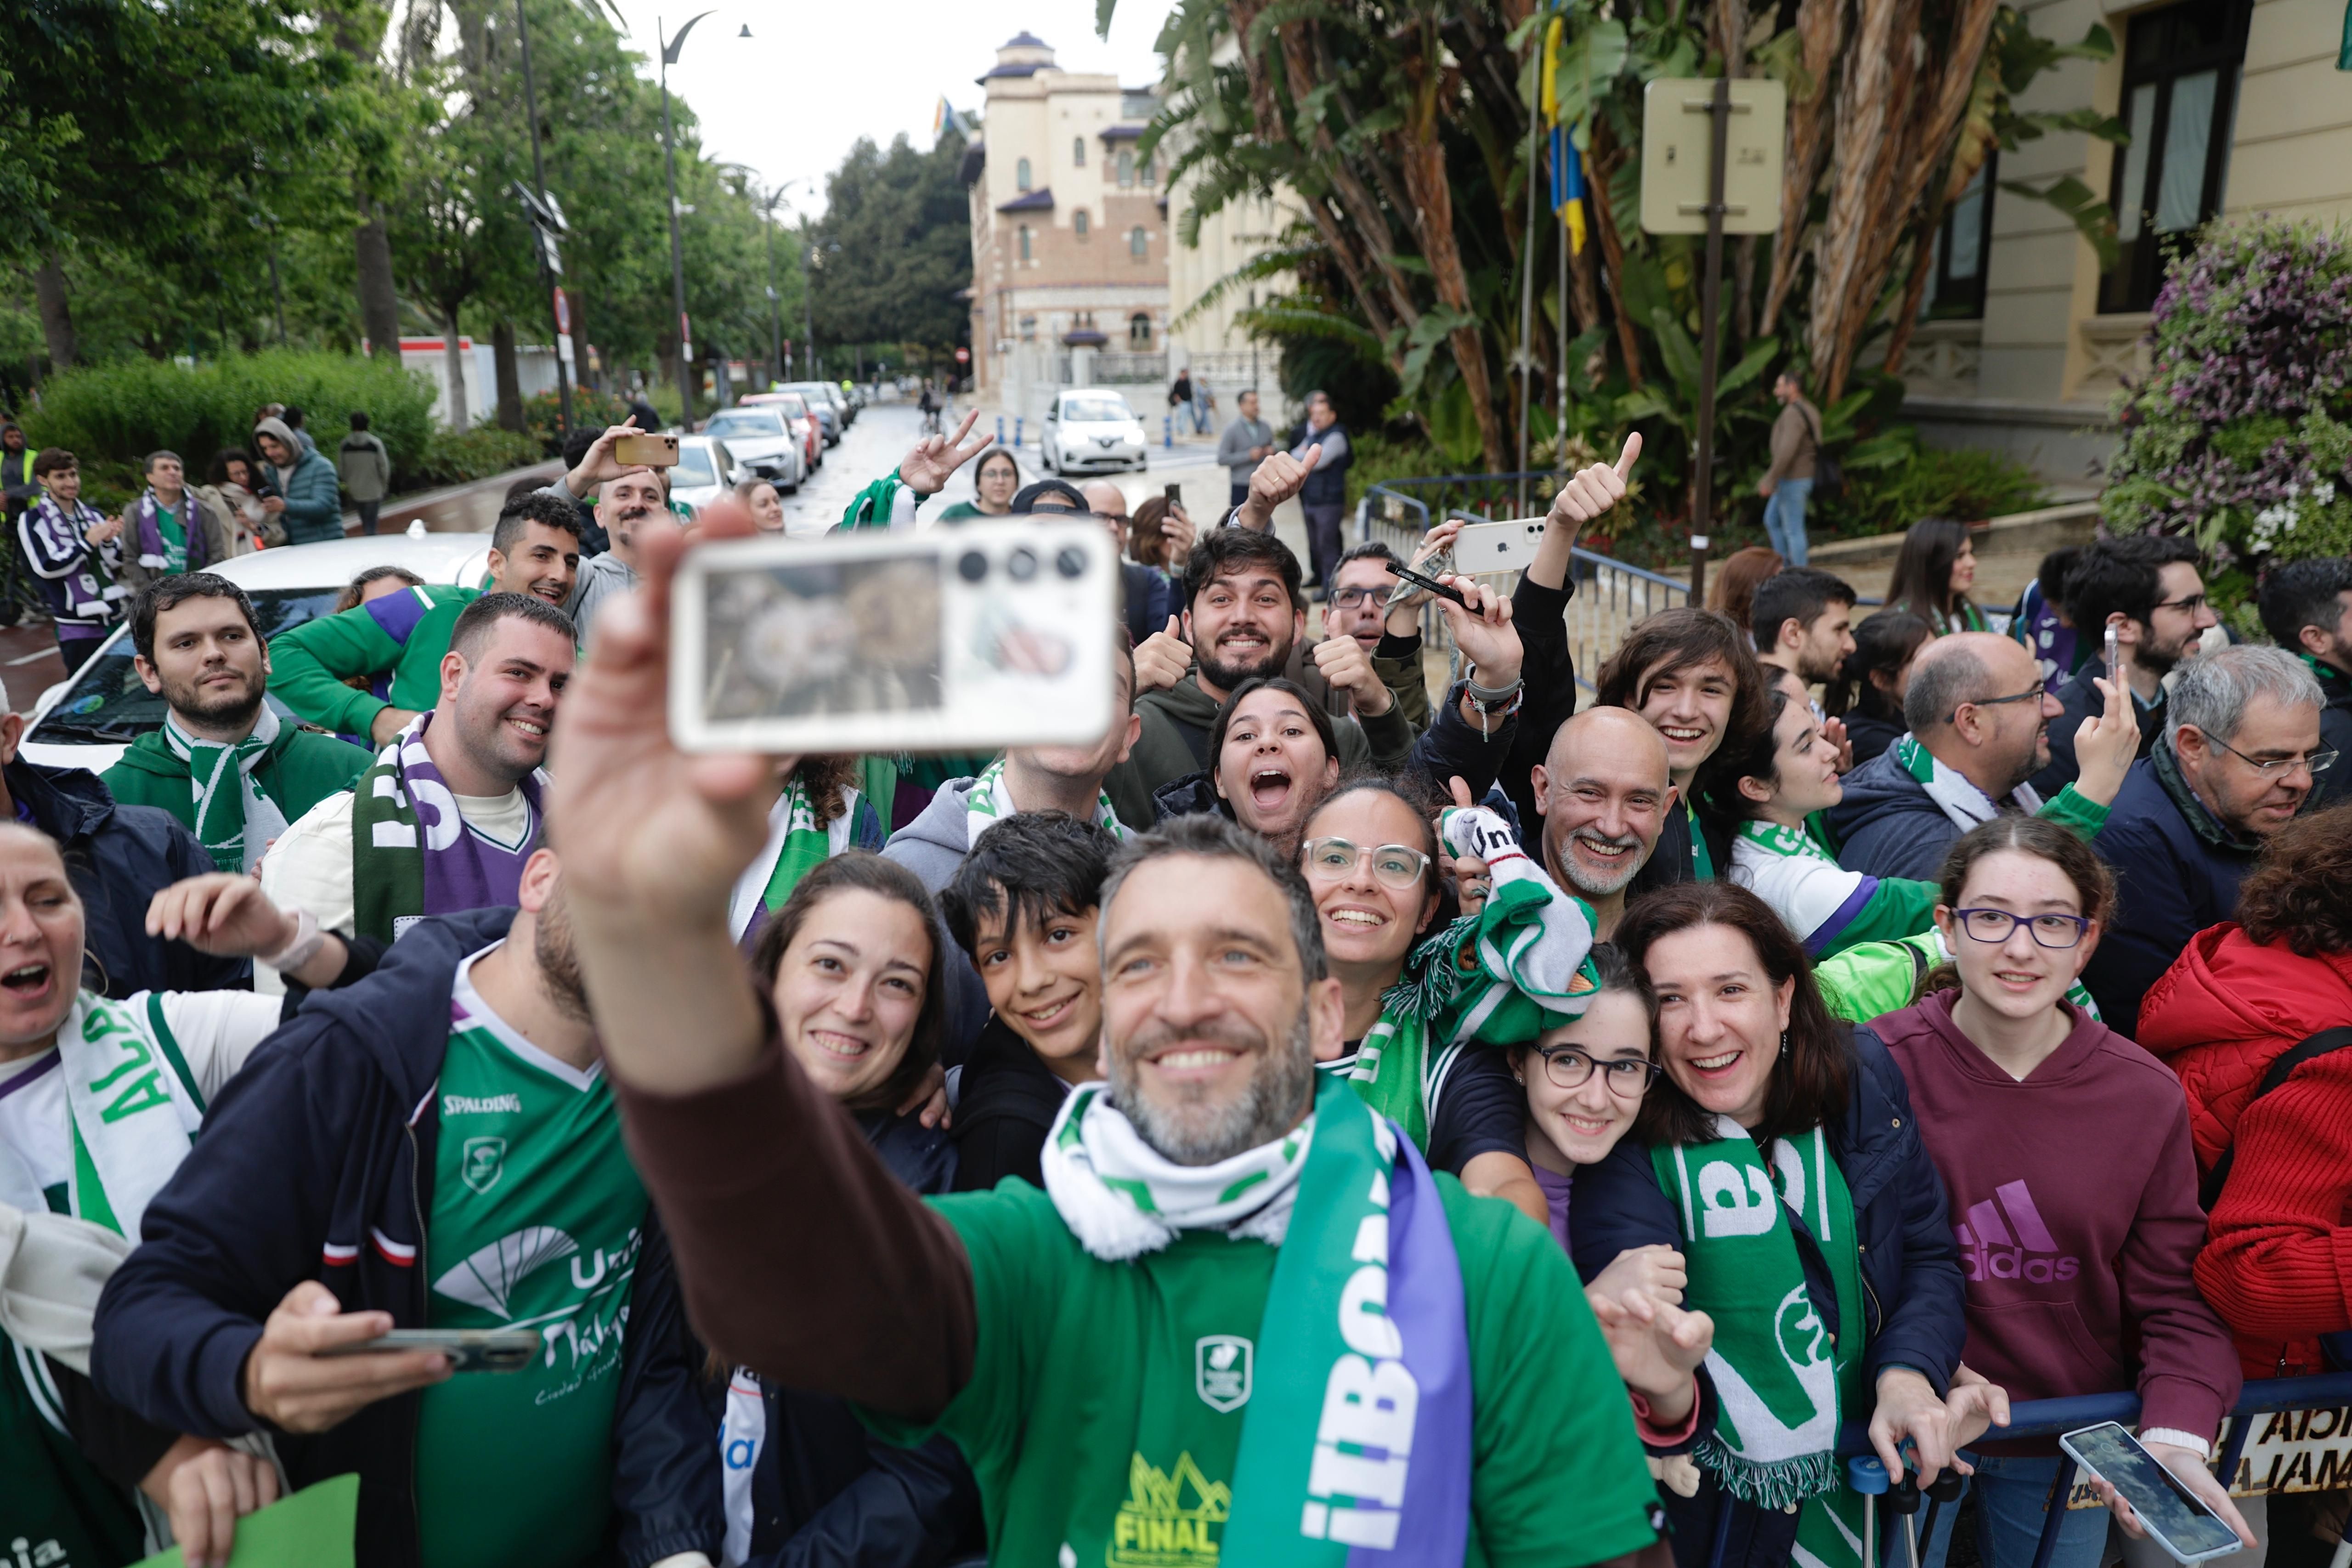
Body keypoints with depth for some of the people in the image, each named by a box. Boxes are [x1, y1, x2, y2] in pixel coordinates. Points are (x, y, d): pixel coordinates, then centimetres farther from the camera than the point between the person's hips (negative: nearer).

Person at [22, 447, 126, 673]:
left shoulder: (92, 514, 13)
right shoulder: (33, 521, -3)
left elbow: (117, 563, 10)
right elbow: (47, 567, -14)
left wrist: (109, 541, -9)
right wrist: (87, 543, -14)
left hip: (112, 617, 5)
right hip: (77, 625, -5)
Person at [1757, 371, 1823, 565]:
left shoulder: (1793, 414, -21)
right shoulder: (1808, 411, 13)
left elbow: (1787, 451, -29)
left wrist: (1769, 481, -25)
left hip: (1792, 481, -10)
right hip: (1796, 479, 10)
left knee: (1793, 530, -3)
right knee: (1772, 521, 19)